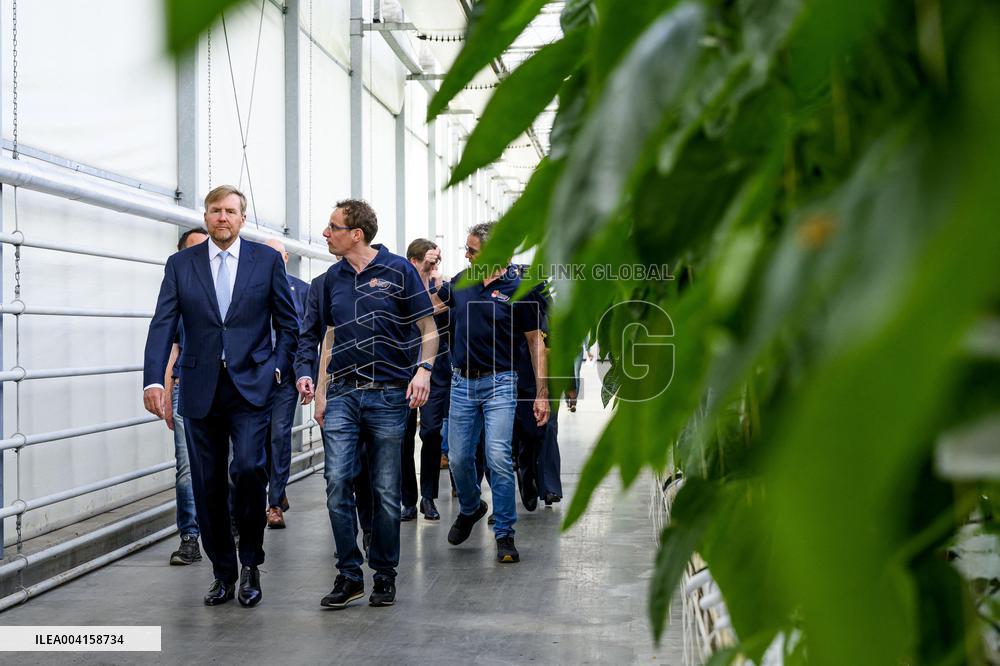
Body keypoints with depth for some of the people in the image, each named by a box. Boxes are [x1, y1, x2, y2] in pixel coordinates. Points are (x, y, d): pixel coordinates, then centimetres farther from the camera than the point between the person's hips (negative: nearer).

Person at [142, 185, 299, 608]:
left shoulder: (267, 261, 4)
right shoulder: (180, 265, 6)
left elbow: (287, 322, 9)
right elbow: (163, 325, -1)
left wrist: (278, 368, -3)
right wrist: (153, 379, -14)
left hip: (251, 386, -2)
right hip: (201, 391, 2)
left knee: (249, 467, -18)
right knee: (207, 486, 6)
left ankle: (250, 563, 2)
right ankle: (223, 573, 20)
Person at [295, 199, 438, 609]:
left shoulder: (398, 270, -2)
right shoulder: (331, 278, 11)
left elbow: (427, 326, 0)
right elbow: (312, 331, 18)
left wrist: (423, 369, -14)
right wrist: (304, 371, 2)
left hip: (389, 395, -3)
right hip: (342, 395, 3)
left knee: (386, 491, 4)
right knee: (337, 482, -8)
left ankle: (384, 574, 18)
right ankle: (349, 575, 3)